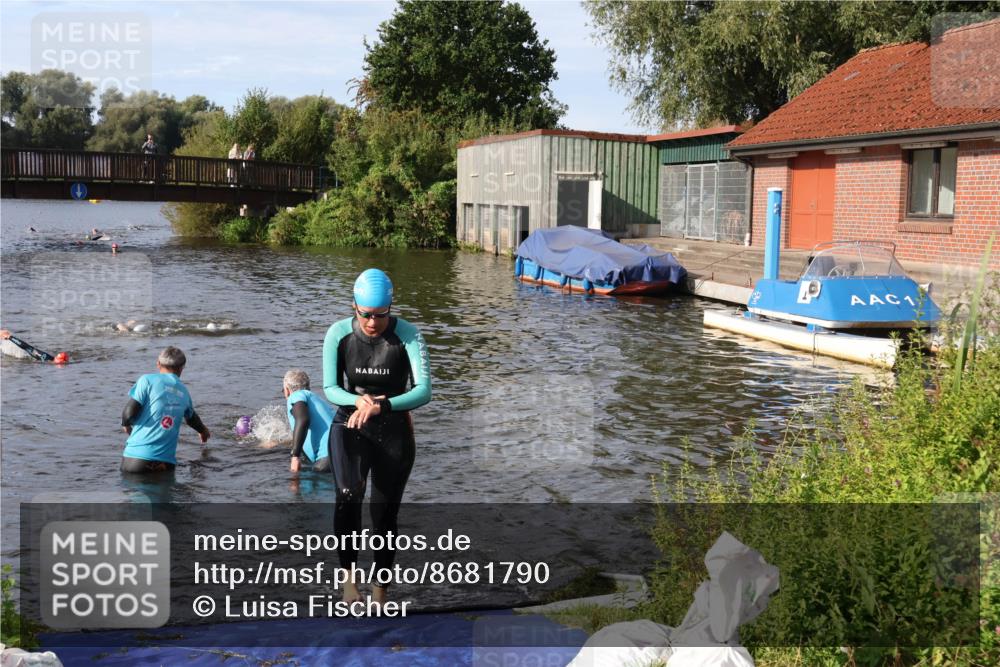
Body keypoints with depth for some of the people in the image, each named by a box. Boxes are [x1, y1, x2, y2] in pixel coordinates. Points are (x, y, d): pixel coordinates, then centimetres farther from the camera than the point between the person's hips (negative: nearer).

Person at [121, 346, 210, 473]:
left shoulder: (148, 380, 0)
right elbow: (192, 418, 36)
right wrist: (203, 430, 58)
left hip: (137, 457, -3)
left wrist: (126, 424, 17)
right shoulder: (184, 391, 15)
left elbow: (129, 413, -8)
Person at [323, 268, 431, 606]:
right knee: (348, 496, -28)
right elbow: (330, 388, -5)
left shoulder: (407, 335, -15)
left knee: (385, 513, 7)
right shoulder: (339, 334, -10)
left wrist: (380, 406, -37)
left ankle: (380, 591, 26)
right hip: (349, 426, 0)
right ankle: (349, 576, -12)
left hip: (394, 430, 0)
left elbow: (423, 391, -22)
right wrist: (358, 401, -27)